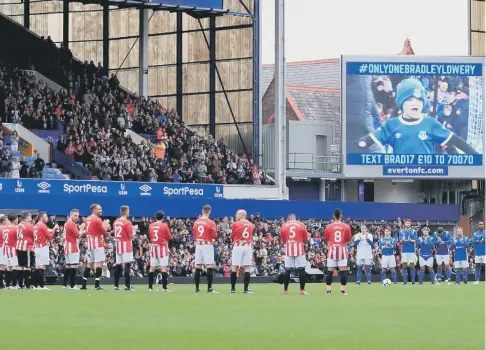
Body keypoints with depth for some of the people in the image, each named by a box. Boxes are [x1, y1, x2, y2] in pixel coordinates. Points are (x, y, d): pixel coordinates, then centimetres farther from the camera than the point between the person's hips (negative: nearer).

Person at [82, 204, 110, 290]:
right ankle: (97, 285, -16)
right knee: (99, 263, -9)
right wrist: (106, 226, 12)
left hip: (90, 244, 9)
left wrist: (103, 225, 19)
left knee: (90, 263, 13)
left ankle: (84, 285, 12)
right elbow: (104, 232, -7)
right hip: (98, 244, -9)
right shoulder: (97, 220, -11)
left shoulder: (88, 219, 14)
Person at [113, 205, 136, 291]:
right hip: (126, 246, -7)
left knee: (118, 265, 9)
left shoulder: (116, 222, 11)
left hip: (118, 246, 7)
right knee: (127, 265, -9)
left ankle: (116, 285, 10)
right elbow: (132, 236, -12)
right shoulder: (127, 222, -12)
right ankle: (127, 285, -14)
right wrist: (134, 229, 8)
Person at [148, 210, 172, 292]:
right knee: (164, 268, -4)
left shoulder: (151, 226, 4)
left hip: (153, 247, 5)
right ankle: (164, 287, -9)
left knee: (152, 268, 8)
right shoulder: (164, 225, -9)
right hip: (162, 247, -5)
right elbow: (169, 237, -3)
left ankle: (150, 287, 8)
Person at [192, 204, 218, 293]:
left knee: (198, 267, 9)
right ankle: (209, 288, -10)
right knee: (209, 266, -5)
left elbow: (194, 233, 11)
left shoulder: (196, 222, 5)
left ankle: (197, 288, 11)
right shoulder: (211, 223, -10)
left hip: (198, 245, 5)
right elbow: (214, 236, -9)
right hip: (207, 245, -5)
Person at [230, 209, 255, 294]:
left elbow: (232, 237, 6)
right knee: (246, 268, 2)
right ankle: (246, 289, -3)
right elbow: (251, 236, 11)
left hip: (238, 246, -3)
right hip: (248, 247, 3)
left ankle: (233, 288, 3)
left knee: (234, 267, 3)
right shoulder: (251, 225, 8)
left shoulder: (235, 224, -4)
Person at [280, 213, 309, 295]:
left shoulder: (284, 226, 7)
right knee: (301, 269, -1)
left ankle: (285, 290, 10)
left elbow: (283, 240, 13)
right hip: (299, 248, -2)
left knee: (288, 269, 8)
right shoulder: (301, 225, 3)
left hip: (289, 249, 2)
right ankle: (302, 290, -6)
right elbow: (306, 238, 8)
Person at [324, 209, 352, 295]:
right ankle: (343, 290, -4)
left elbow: (326, 238, 8)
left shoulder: (329, 227, -2)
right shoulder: (346, 226, -4)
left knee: (330, 270, 5)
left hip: (332, 250, 1)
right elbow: (348, 239, 1)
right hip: (342, 249, -1)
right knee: (343, 270, 1)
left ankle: (329, 290, 1)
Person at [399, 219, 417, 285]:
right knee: (404, 265, 1)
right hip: (404, 250, 1)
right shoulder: (402, 232, 9)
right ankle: (405, 281, 5)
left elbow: (415, 241, -3)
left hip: (412, 250, -1)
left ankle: (413, 281, 2)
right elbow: (400, 241, 3)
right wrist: (402, 240, -21)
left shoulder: (413, 231, 5)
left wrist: (411, 240, -24)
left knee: (412, 265, -1)